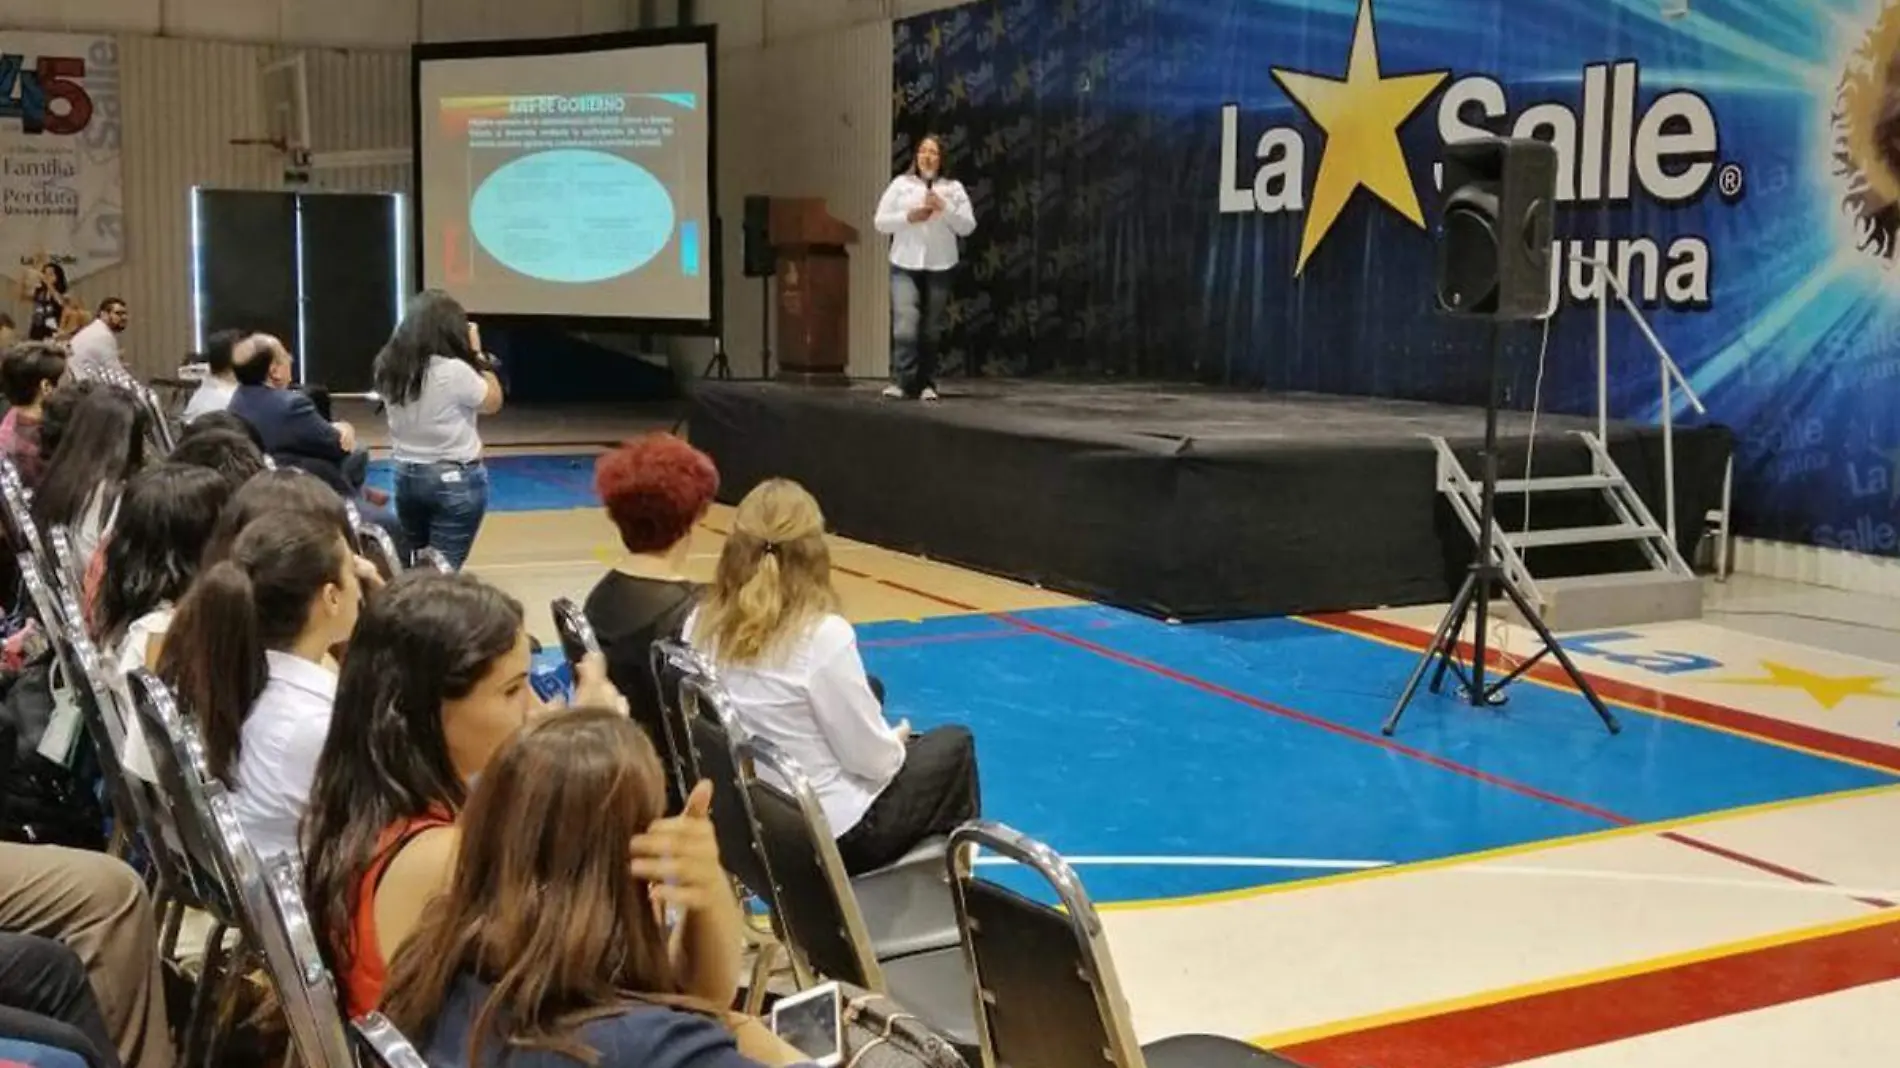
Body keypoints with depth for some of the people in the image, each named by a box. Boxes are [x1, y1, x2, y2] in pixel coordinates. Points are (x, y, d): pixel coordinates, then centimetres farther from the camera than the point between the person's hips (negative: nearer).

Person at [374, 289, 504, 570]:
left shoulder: (389, 367, -1)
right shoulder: (454, 371, -20)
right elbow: (493, 402, -4)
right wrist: (477, 353, 0)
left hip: (406, 476, 6)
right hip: (455, 480, -6)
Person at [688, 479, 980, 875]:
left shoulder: (700, 626, -7)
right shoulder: (823, 636, -25)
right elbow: (873, 760, -17)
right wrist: (896, 740, 6)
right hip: (830, 835, -6)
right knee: (954, 745, 18)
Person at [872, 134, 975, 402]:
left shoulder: (954, 188, 8)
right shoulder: (900, 184, 7)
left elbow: (967, 227, 2)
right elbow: (880, 222, 3)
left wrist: (944, 208, -11)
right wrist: (908, 217, -11)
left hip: (940, 267, 1)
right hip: (905, 265, -1)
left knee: (931, 329, 3)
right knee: (905, 324, -15)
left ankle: (926, 384, 10)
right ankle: (903, 381, -13)